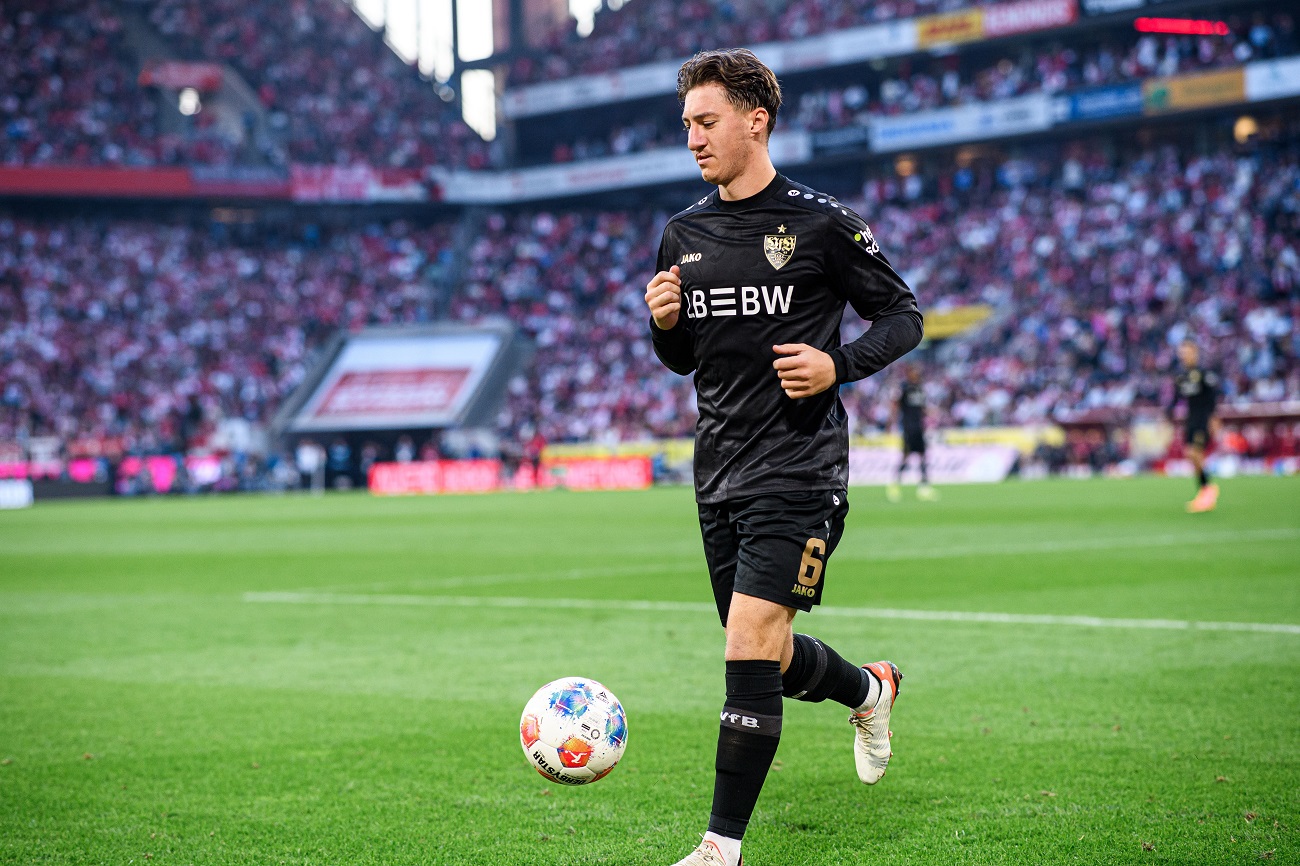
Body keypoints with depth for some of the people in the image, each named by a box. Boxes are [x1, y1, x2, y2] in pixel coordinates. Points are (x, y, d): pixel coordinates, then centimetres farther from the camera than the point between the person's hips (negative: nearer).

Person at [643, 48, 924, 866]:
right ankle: (870, 689, 46)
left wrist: (839, 364, -15)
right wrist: (665, 322, -2)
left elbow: (904, 317, 2)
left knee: (751, 646, -14)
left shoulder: (821, 224, -6)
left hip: (799, 468, -6)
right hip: (720, 473, 6)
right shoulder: (684, 235, 10)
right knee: (765, 657, 14)